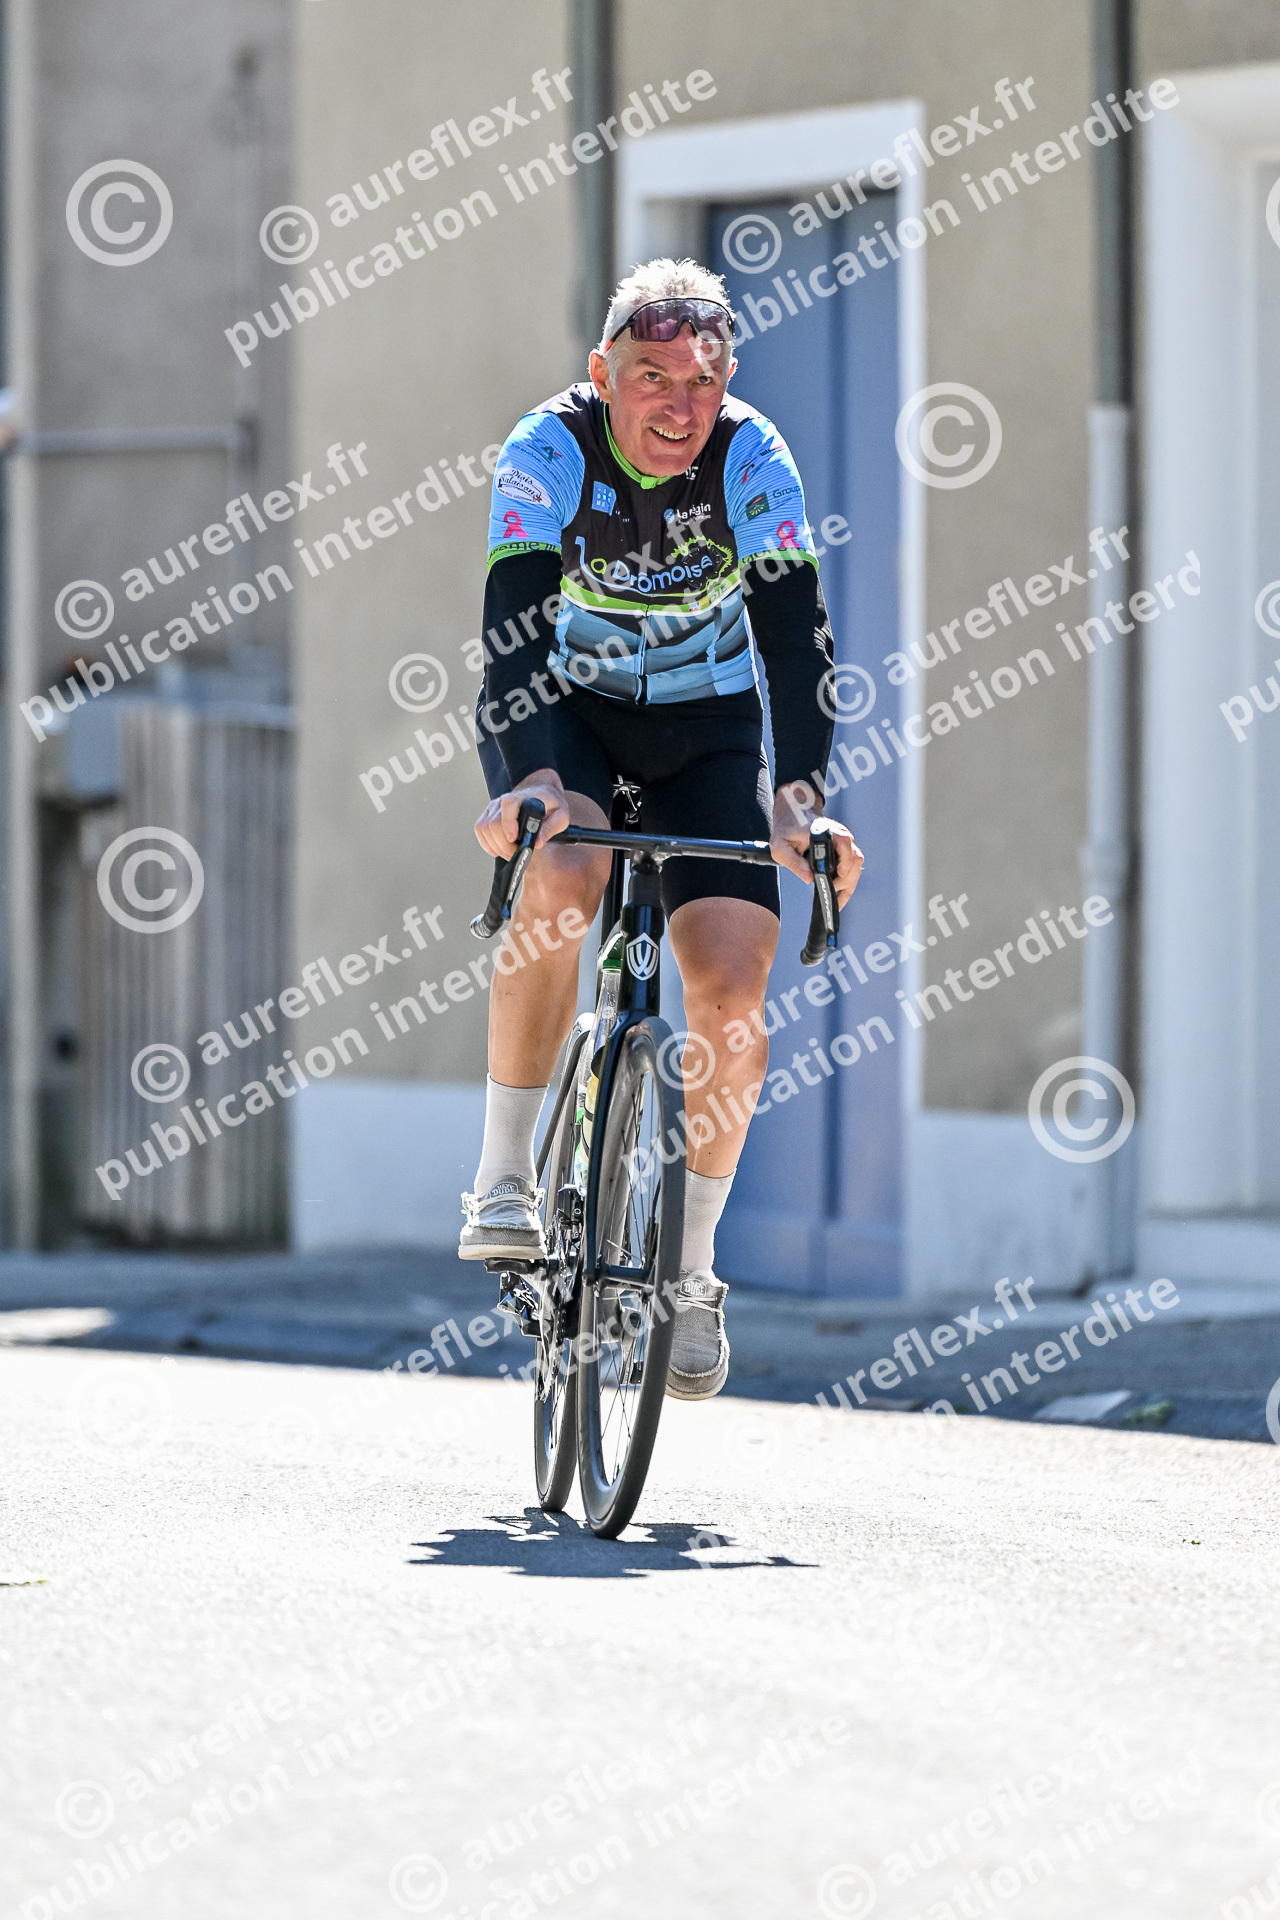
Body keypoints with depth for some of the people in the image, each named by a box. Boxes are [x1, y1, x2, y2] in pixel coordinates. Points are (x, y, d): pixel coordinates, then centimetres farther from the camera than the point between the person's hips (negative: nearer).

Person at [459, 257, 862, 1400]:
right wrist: (530, 779, -52)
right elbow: (516, 625, -36)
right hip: (565, 702, -2)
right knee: (560, 877, -34)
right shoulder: (551, 451, -26)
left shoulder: (752, 460, -22)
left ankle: (693, 1265, 6)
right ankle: (504, 1177, -22)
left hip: (706, 718, 2)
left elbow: (796, 634, -28)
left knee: (733, 989, -13)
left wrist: (797, 795, -43)